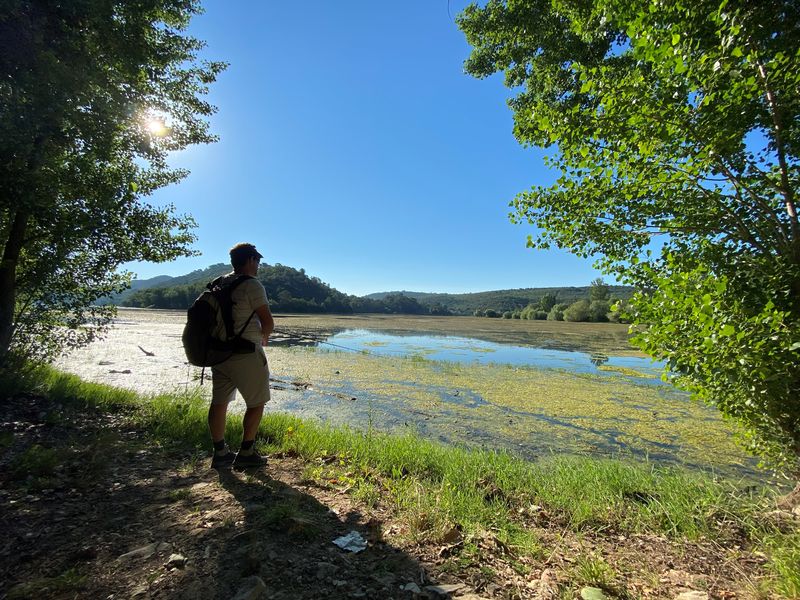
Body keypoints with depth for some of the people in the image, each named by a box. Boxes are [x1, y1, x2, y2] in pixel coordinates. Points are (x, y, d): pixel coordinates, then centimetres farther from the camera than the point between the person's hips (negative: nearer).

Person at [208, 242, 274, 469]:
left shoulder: (218, 284, 10)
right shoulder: (252, 285, -13)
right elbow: (268, 322, -17)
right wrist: (264, 336, 5)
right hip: (245, 353, -8)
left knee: (219, 402, 12)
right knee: (256, 402, 6)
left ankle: (220, 453, 22)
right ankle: (245, 454, 11)